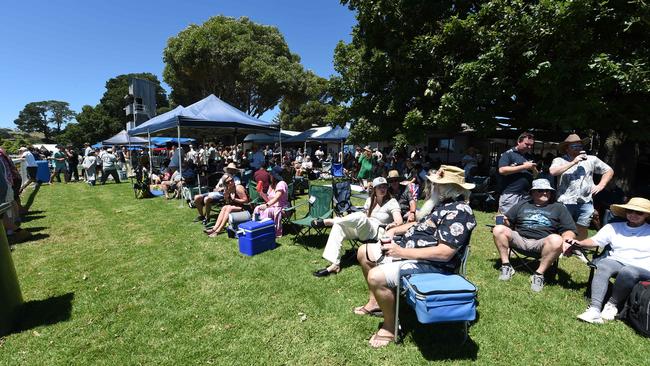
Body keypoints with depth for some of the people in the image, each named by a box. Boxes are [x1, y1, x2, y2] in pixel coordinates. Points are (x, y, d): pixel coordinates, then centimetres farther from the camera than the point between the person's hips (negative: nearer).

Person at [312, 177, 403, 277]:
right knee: (338, 226, -20)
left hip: (377, 232, -6)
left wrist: (393, 224, -40)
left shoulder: (392, 202, -4)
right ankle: (334, 264, -28)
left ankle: (327, 221, -16)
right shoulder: (370, 200, 13)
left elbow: (399, 221, -17)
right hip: (362, 230, 6)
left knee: (360, 216, -36)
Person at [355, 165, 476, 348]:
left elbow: (445, 253, -28)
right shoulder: (444, 203, 12)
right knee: (364, 252, 13)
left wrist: (402, 253, -27)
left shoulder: (459, 211, -20)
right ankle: (376, 301, 27)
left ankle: (390, 329, -5)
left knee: (376, 276, -30)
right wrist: (395, 230, 6)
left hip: (429, 264, -11)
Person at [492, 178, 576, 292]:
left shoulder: (558, 207, 18)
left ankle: (539, 274, -21)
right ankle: (506, 266, -14)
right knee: (498, 230, -25)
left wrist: (566, 241, -15)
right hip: (520, 239, 2)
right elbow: (508, 222, 21)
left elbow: (569, 230, 9)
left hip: (541, 243, -2)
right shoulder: (522, 205, 23)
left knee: (556, 240, -36)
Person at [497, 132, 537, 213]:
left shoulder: (530, 157, 19)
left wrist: (533, 169, -2)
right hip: (510, 194, -6)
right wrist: (524, 167, -11)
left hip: (526, 196, 6)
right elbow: (502, 170, -15)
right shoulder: (508, 154, 0)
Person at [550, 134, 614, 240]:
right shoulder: (559, 160, 3)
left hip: (585, 202, 3)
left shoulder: (591, 159, 15)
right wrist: (573, 162, -13)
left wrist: (601, 185, 8)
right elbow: (553, 172, -17)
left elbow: (609, 171, 22)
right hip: (565, 202, -3)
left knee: (582, 231, 7)